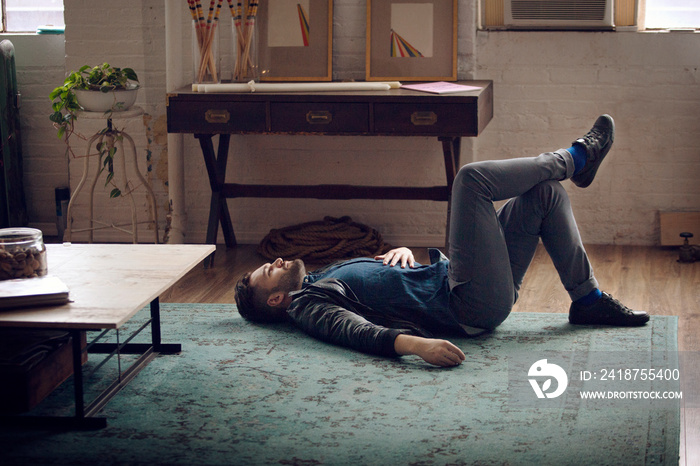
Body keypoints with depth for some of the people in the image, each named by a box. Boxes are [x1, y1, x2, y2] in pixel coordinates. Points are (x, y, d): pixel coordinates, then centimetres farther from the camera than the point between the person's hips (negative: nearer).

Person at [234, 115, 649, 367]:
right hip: (472, 307, -10)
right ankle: (574, 159, 9)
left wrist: (402, 252, 4)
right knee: (472, 177, -15)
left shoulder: (327, 274, 22)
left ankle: (588, 299, 13)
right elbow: (355, 331, -28)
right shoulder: (305, 304, -8)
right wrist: (414, 343, -47)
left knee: (547, 193, 12)